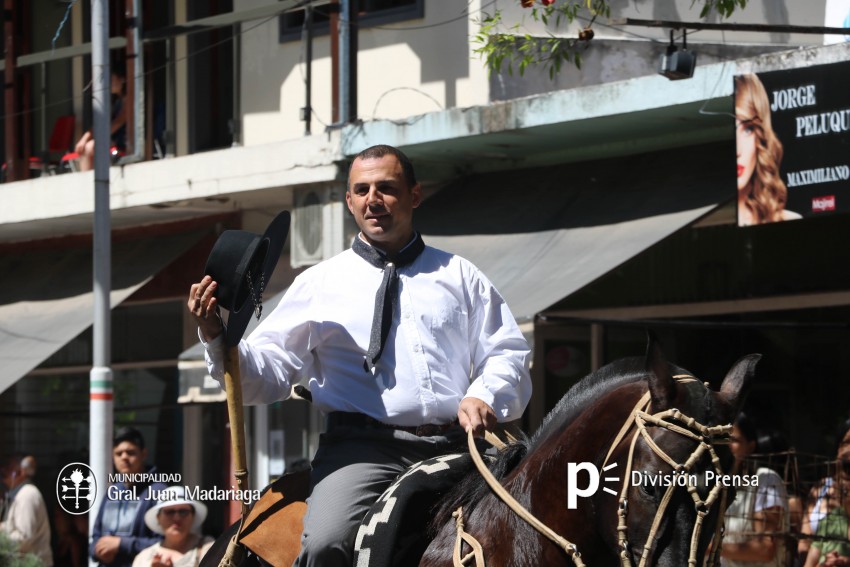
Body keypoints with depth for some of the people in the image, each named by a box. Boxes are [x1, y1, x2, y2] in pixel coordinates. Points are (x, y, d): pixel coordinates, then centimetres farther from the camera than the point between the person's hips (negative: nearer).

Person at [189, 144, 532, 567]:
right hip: (360, 448, -2)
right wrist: (216, 337, -8)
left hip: (454, 449, 2)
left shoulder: (460, 277, 20)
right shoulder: (319, 283, 17)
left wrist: (484, 396, -8)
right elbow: (267, 373, 12)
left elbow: (507, 355, 15)